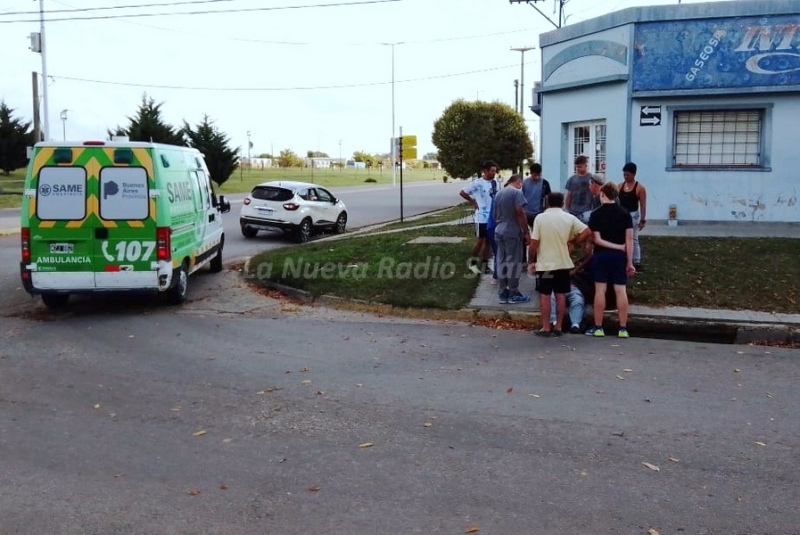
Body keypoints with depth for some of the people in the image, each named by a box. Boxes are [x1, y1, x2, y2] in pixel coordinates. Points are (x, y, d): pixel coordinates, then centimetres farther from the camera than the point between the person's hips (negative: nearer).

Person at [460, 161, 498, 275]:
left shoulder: (495, 182, 6)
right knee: (480, 241, -1)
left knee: (488, 241, 11)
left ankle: (484, 264, 19)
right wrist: (473, 202, -5)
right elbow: (462, 192, -8)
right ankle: (473, 262, 15)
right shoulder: (477, 183, -12)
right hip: (482, 217, -6)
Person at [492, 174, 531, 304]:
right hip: (513, 232, -7)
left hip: (499, 232, 7)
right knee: (513, 262, 0)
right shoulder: (516, 192, -9)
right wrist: (526, 232, -13)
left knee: (501, 262, 9)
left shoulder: (499, 193, 14)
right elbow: (520, 213, -17)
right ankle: (513, 294, 5)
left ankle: (502, 293, 12)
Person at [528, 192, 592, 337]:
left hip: (545, 263, -3)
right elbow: (587, 232, -5)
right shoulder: (569, 218, -1)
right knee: (560, 295, 10)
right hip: (563, 263, 3)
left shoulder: (540, 218, -9)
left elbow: (534, 243, -12)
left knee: (544, 295, 5)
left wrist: (531, 261, -2)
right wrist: (572, 241, 7)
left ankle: (546, 328, 7)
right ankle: (558, 327, 14)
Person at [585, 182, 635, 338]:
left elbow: (597, 239, -11)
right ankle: (623, 328, 4)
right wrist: (630, 262, -1)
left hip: (601, 255, -2)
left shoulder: (596, 214, -4)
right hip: (619, 256, 2)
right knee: (621, 291, 3)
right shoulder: (625, 213, 1)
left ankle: (598, 327, 4)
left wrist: (617, 247, -6)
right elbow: (629, 240, -3)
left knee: (600, 290, 1)